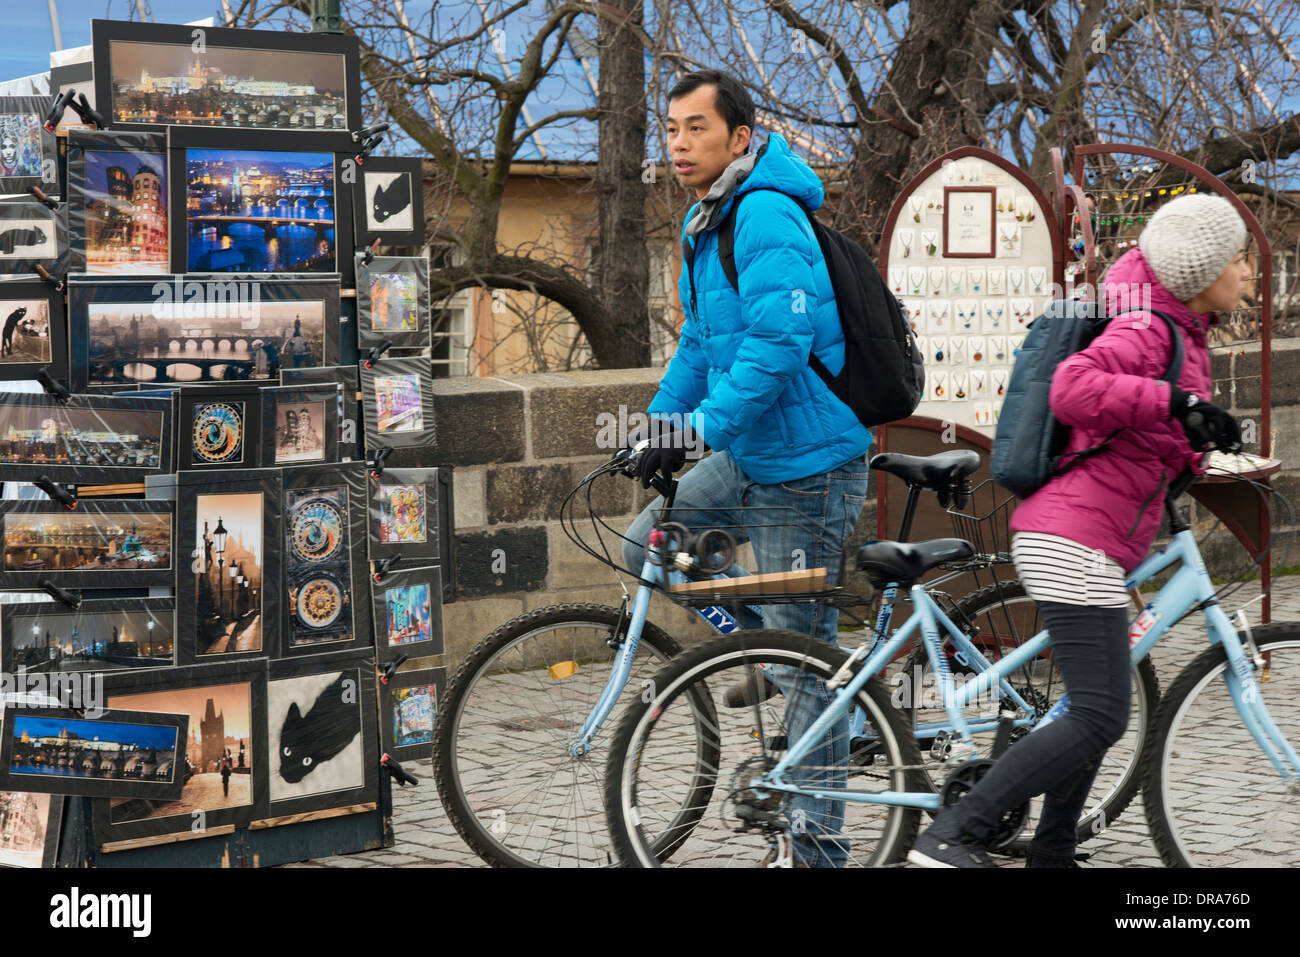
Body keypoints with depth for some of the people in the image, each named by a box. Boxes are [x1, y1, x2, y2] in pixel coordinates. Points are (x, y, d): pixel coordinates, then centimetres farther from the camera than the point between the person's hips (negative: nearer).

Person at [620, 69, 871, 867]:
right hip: (751, 456, 10)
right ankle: (767, 642, 26)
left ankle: (819, 844, 5)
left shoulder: (769, 220, -20)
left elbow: (777, 349, -29)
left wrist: (700, 428, -30)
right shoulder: (708, 223, 12)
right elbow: (701, 340, 23)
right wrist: (660, 426, 20)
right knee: (648, 547, 14)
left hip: (808, 467, -10)